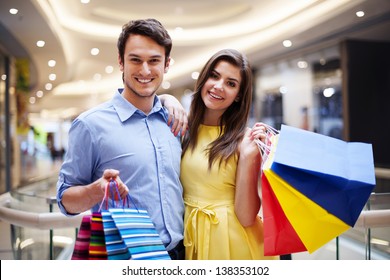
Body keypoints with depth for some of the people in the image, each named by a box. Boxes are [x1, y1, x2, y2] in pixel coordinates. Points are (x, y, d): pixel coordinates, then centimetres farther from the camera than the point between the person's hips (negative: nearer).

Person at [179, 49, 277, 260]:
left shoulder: (245, 139, -14)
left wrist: (247, 157, -27)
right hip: (192, 238, 4)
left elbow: (246, 217, -17)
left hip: (234, 240, -3)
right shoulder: (184, 127, -4)